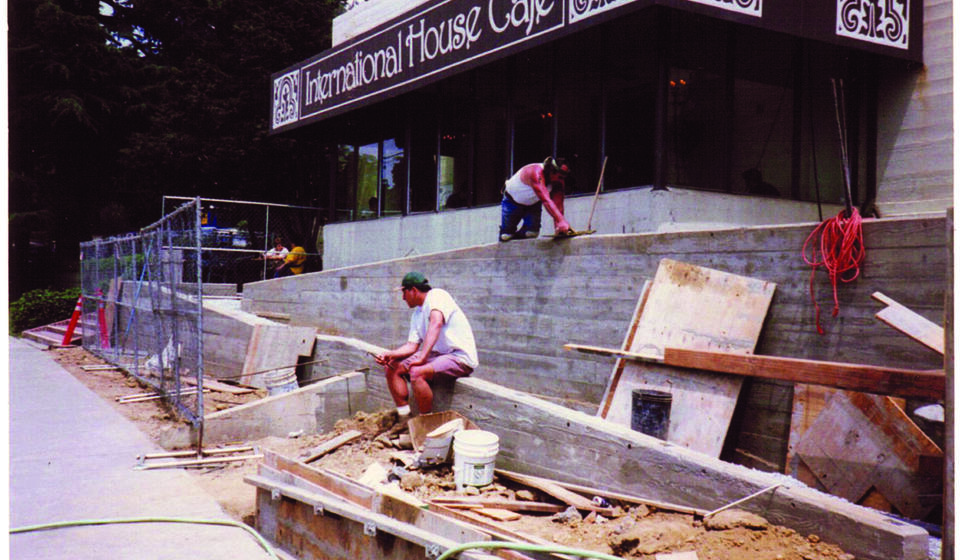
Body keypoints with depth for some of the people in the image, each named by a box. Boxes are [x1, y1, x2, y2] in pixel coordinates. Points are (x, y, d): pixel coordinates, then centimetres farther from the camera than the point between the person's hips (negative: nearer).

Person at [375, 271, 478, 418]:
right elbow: (412, 345, 12)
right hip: (437, 355, 10)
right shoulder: (417, 314, 16)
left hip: (461, 357, -9)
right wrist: (390, 354, -6)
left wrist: (422, 357, -37)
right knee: (392, 367, 2)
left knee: (416, 372, -32)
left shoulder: (437, 295, -12)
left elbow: (436, 324, -29)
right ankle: (405, 420, 3)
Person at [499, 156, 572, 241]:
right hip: (512, 201, -5)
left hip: (533, 204, 5)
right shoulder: (537, 172, -41)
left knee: (532, 232, -10)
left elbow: (558, 202, -19)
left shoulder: (557, 180, -20)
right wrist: (561, 221, -58)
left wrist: (558, 226, -29)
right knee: (506, 236, -5)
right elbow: (546, 199, -50)